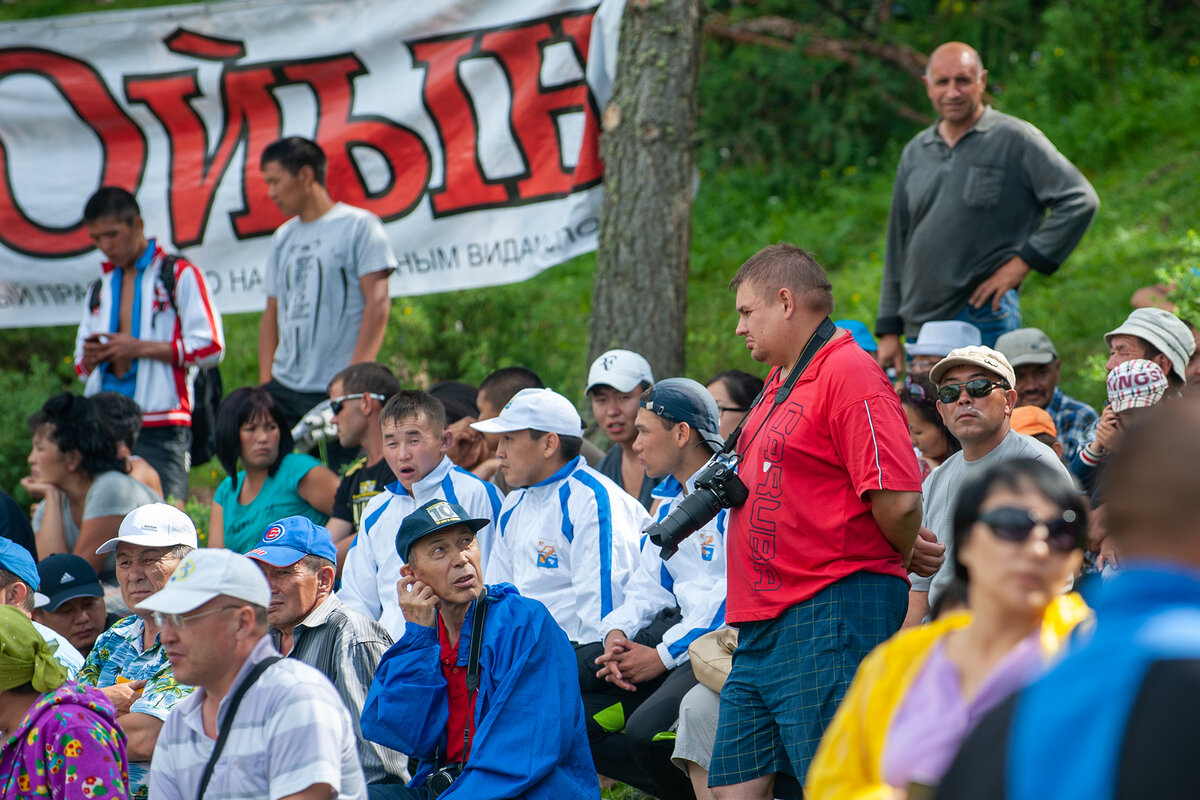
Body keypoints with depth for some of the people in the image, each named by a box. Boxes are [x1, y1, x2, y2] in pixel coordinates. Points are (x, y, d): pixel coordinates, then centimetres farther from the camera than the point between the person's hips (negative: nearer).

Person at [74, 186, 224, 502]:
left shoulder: (180, 275, 2)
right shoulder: (100, 289, 21)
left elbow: (210, 348, -7)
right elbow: (81, 366, 27)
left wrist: (139, 347, -10)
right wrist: (89, 358, 2)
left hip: (160, 431, -6)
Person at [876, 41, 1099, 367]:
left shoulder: (1014, 138, -2)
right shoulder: (915, 152, 16)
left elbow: (1080, 200, -8)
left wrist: (1022, 263, -11)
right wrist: (889, 331, 14)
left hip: (985, 318, -6)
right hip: (920, 325, 6)